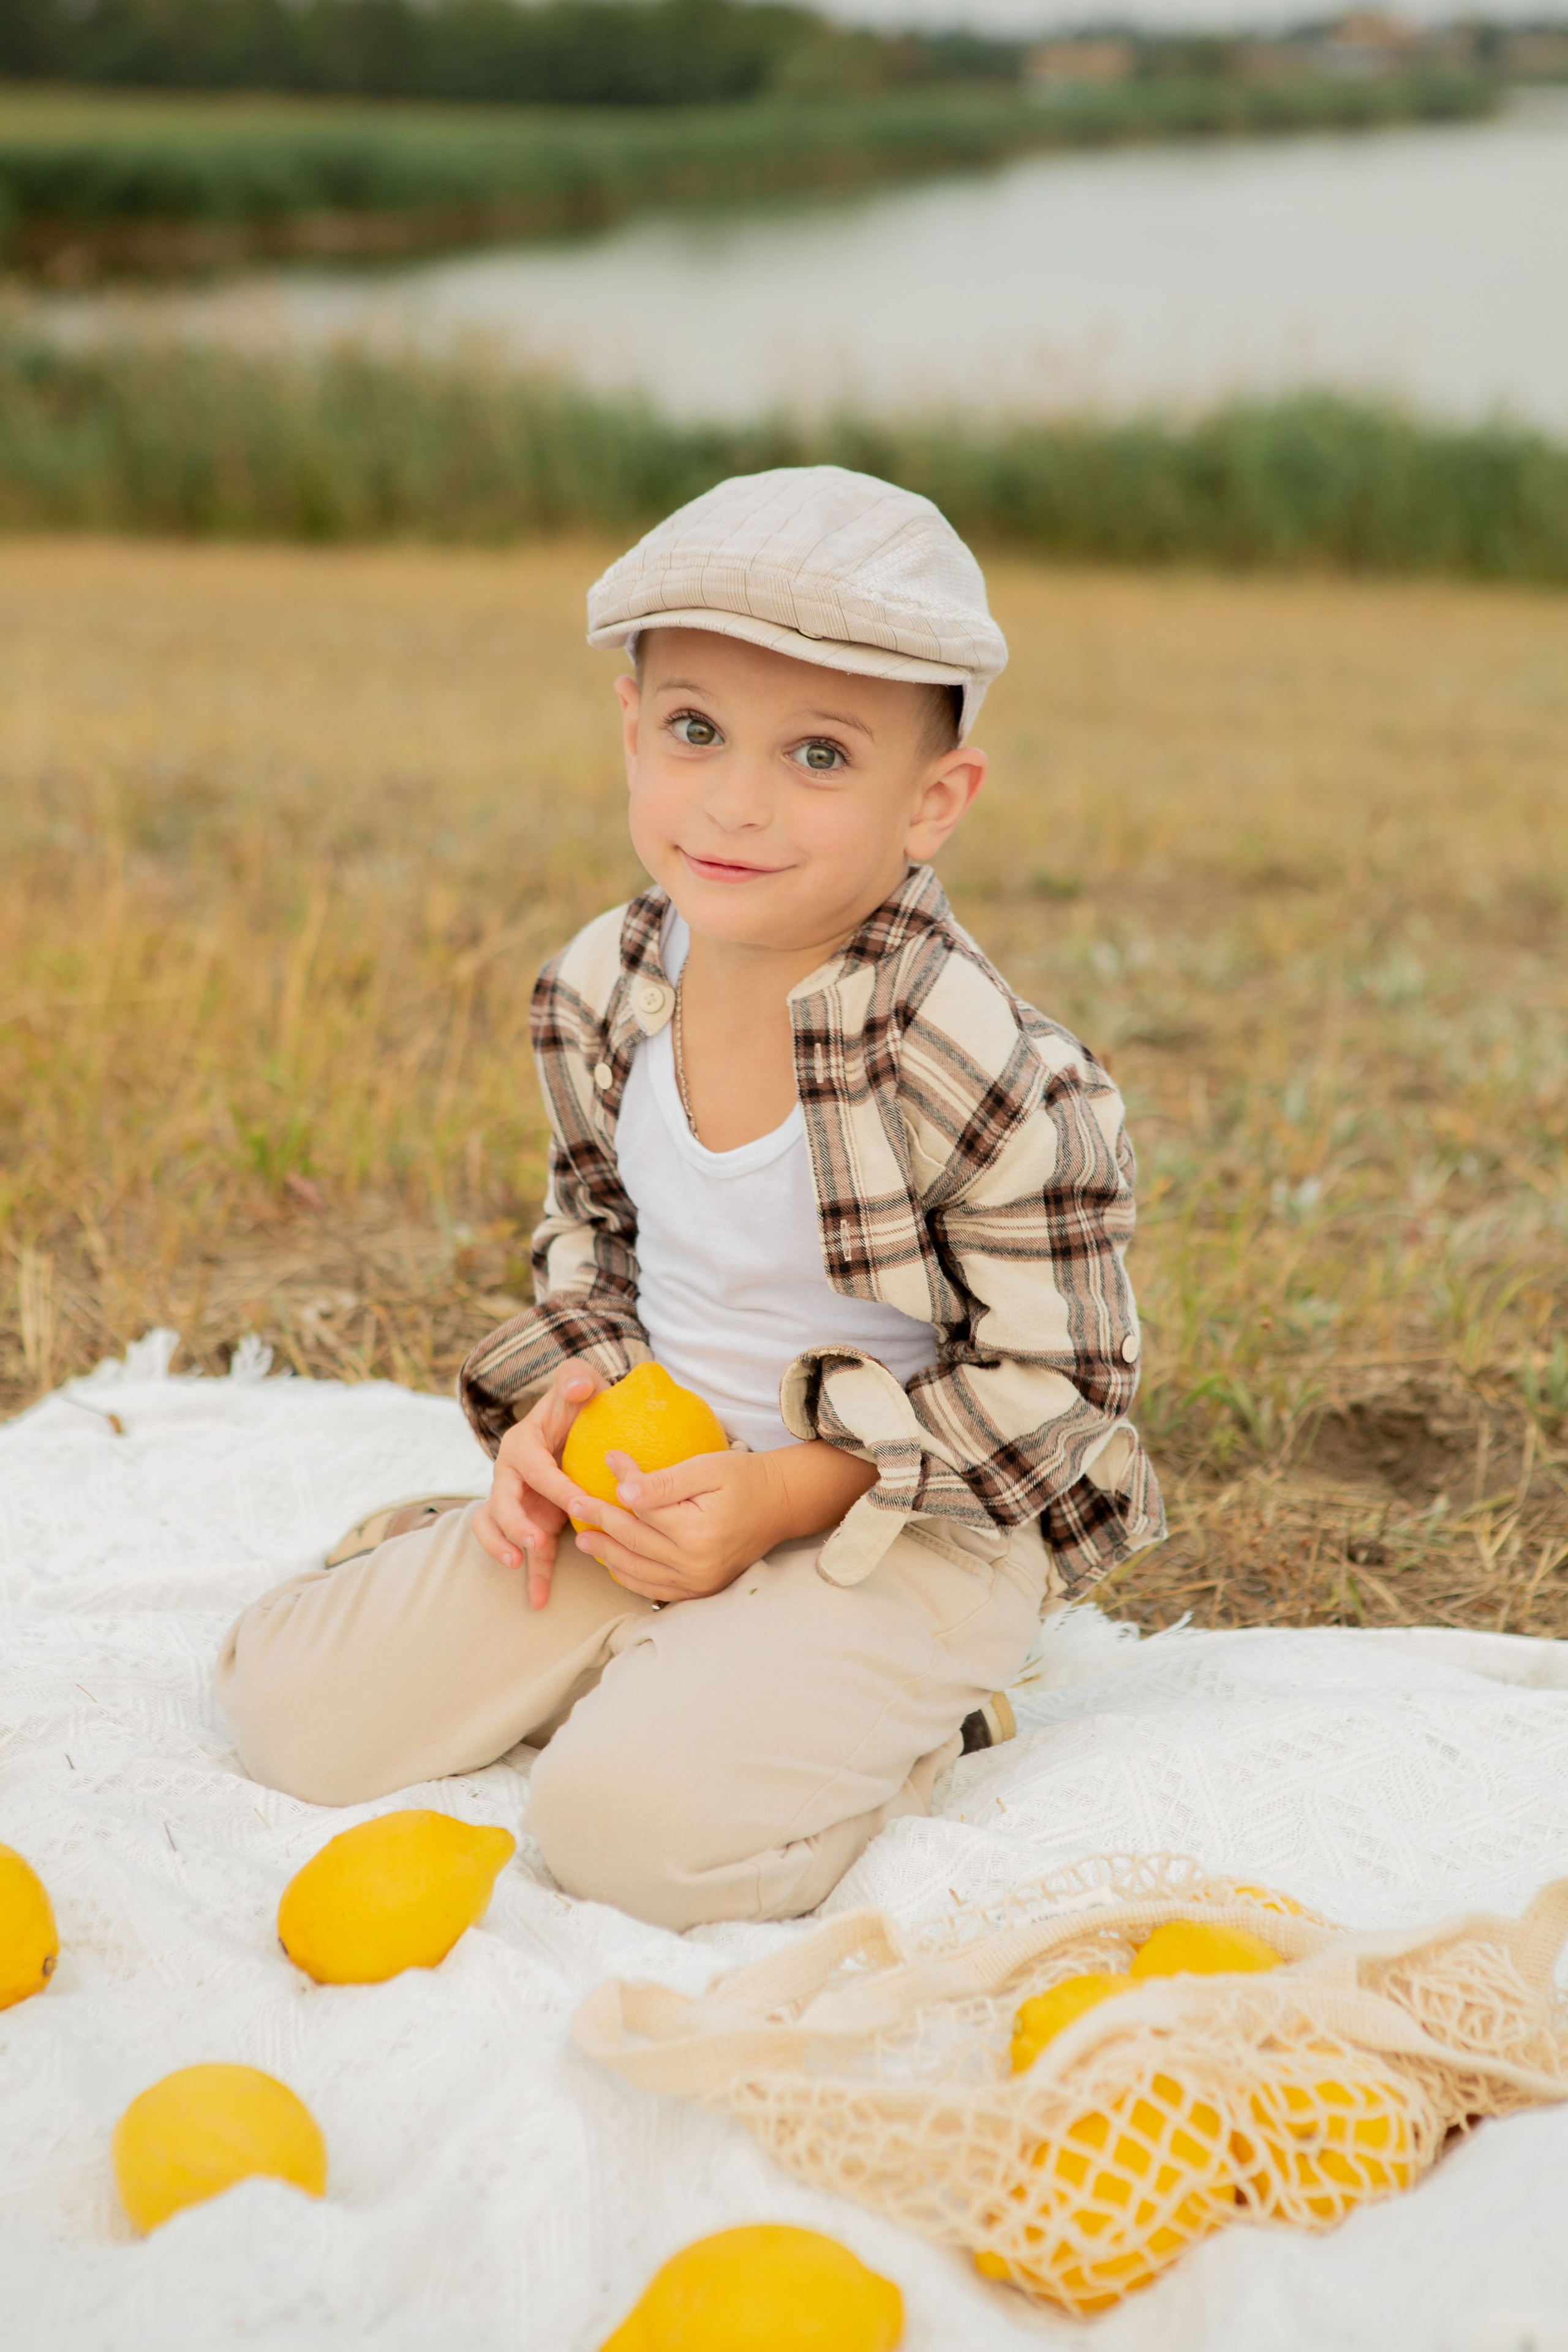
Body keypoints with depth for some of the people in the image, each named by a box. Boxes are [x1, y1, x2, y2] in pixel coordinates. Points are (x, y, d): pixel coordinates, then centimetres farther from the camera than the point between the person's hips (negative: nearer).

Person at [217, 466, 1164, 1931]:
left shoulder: (985, 1072, -25)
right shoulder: (596, 993, -6)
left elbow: (1051, 1385, -16)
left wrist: (784, 1492, -22)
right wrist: (573, 1395, -7)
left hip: (905, 1523, -5)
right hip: (659, 1469, 6)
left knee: (640, 1822, -27)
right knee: (292, 1705, -3)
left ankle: (873, 1720, 3)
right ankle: (664, 1659, 16)